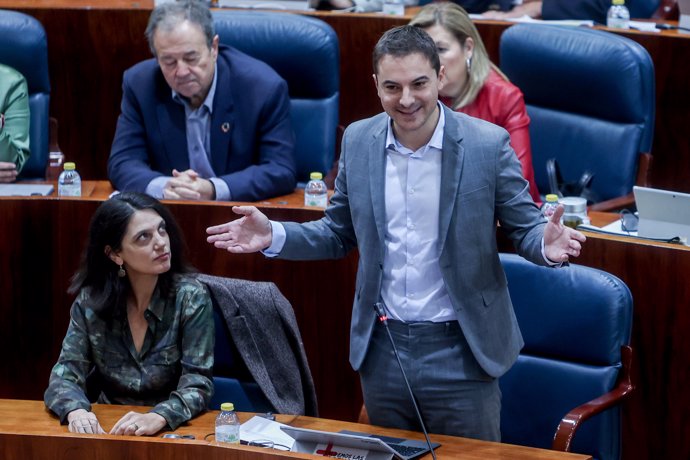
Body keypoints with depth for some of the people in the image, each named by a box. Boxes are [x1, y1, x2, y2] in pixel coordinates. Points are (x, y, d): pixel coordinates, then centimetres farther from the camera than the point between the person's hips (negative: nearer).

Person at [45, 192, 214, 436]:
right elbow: (66, 373, -3)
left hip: (173, 431, -2)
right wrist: (76, 411, -25)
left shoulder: (190, 297, -7)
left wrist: (158, 417, -31)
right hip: (108, 430, 2)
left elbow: (197, 383, -11)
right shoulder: (91, 301, -1)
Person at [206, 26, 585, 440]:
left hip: (459, 355, -3)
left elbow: (525, 229, -5)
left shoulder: (488, 144, -10)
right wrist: (273, 236, -6)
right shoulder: (358, 141, 1)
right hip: (382, 350, 4)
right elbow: (340, 234, 10)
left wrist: (546, 244, -28)